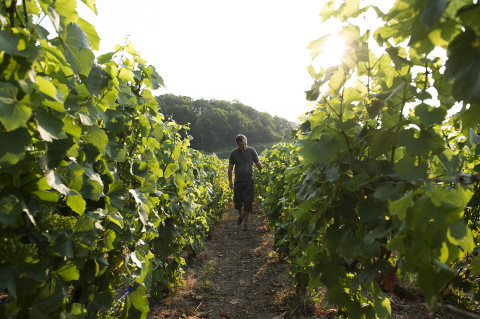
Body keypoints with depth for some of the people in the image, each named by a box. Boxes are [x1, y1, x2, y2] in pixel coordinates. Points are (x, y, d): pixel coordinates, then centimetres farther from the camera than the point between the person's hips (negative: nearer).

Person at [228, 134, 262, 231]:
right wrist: (230, 180, 0)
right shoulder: (234, 153, 2)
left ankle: (245, 223, 10)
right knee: (237, 201, 9)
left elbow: (258, 164, 4)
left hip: (249, 181, -1)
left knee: (247, 203, -1)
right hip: (238, 181, 2)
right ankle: (241, 215, 39)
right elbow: (230, 168, 8)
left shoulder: (251, 151, -1)